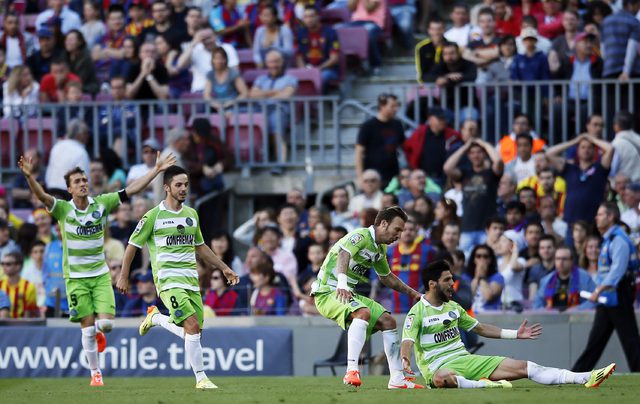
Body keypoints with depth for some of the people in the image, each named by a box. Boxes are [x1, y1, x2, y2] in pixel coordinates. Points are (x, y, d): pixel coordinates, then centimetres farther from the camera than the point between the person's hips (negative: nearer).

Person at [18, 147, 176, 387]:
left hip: (100, 275, 2)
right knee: (88, 328, -2)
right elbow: (42, 196, -25)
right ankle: (95, 373, 14)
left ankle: (98, 331, 29)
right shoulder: (63, 209, -8)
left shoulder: (101, 204, -1)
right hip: (76, 278, -2)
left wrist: (156, 170, -7)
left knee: (106, 323, -10)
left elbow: (132, 190, -1)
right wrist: (29, 176, -44)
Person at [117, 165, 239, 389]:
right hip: (168, 280, -6)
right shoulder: (154, 216, -4)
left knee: (192, 332, 4)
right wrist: (123, 276, 3)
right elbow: (132, 245, 3)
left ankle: (156, 317, 30)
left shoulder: (192, 214, 15)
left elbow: (200, 247, 27)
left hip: (191, 280, 6)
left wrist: (223, 268, 21)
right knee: (193, 326, -21)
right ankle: (201, 378, -6)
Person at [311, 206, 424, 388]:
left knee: (387, 320, 4)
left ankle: (397, 378, 10)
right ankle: (351, 371, -43)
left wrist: (412, 293, 29)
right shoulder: (360, 236, -18)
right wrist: (342, 283, -56)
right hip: (328, 291, -10)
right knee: (363, 312, -35)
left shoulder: (380, 249, 12)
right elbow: (343, 255, -39)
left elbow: (386, 277, 31)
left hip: (349, 293, 10)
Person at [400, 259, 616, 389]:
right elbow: (407, 342, -20)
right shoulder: (418, 312, -7)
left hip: (465, 360, 6)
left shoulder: (453, 307, 15)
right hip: (439, 366, -6)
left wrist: (515, 334, 22)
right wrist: (405, 360, -43)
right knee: (441, 379, -48)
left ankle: (587, 378, -12)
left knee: (524, 367, -5)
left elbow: (481, 328, 24)